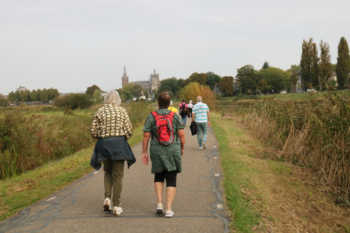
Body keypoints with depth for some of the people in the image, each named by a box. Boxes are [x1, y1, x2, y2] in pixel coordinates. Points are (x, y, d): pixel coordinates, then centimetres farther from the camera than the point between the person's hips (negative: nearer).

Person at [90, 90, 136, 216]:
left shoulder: (100, 111, 1)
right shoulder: (122, 111, -2)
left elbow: (93, 132, -1)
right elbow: (129, 131, -5)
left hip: (104, 144, 2)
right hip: (119, 144, -2)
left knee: (107, 172, 21)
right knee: (117, 175, 4)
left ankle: (107, 198, 4)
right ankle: (116, 205, 6)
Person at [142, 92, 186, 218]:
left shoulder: (151, 116, -1)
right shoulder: (174, 116, 1)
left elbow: (146, 135, -4)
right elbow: (181, 134, -3)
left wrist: (144, 152, 3)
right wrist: (182, 149, 11)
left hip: (157, 151, 1)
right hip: (173, 151, 0)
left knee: (159, 176, 21)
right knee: (171, 179, 5)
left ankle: (159, 203, 9)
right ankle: (168, 209, -1)